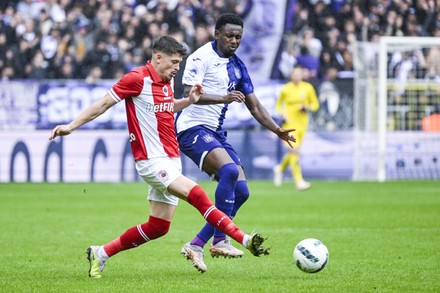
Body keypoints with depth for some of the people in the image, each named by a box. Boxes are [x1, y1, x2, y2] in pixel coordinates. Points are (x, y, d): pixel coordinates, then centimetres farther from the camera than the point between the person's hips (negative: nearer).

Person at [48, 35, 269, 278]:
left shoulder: (167, 81, 12)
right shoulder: (137, 78, -11)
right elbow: (103, 104, -6)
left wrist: (189, 101, 12)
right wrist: (71, 126, -9)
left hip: (171, 161, 9)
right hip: (151, 160, -9)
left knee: (158, 227, 8)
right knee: (197, 195, -24)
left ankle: (101, 254, 20)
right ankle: (244, 240, -26)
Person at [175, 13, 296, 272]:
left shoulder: (237, 66, 14)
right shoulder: (201, 58, -10)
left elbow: (254, 105, 19)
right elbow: (189, 93, -23)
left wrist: (277, 130, 5)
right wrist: (222, 98, -35)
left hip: (217, 133, 9)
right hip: (193, 128, -9)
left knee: (241, 191, -1)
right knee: (230, 170, -31)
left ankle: (196, 245, 4)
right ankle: (220, 240, -26)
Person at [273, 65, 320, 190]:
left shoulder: (308, 88, 2)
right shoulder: (286, 89, -1)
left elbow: (315, 104, 9)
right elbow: (278, 104, 12)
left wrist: (307, 108, -11)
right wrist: (282, 113, -7)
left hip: (302, 123, 3)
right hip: (289, 123, -3)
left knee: (292, 152, 11)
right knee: (294, 150, -17)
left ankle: (280, 168, 42)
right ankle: (299, 181, -18)